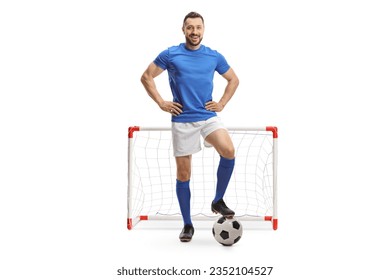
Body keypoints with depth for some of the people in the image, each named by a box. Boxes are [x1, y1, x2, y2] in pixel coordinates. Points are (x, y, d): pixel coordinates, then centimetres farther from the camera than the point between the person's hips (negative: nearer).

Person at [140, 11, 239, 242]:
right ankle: (187, 225, 16)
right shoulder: (170, 55, 0)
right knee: (183, 174, 2)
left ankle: (218, 201, -4)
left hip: (208, 117, 1)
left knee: (228, 151, -25)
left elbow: (233, 79, 19)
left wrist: (222, 103, 8)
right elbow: (146, 77, 7)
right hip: (182, 121, -1)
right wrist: (161, 103, 0)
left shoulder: (214, 57, 5)